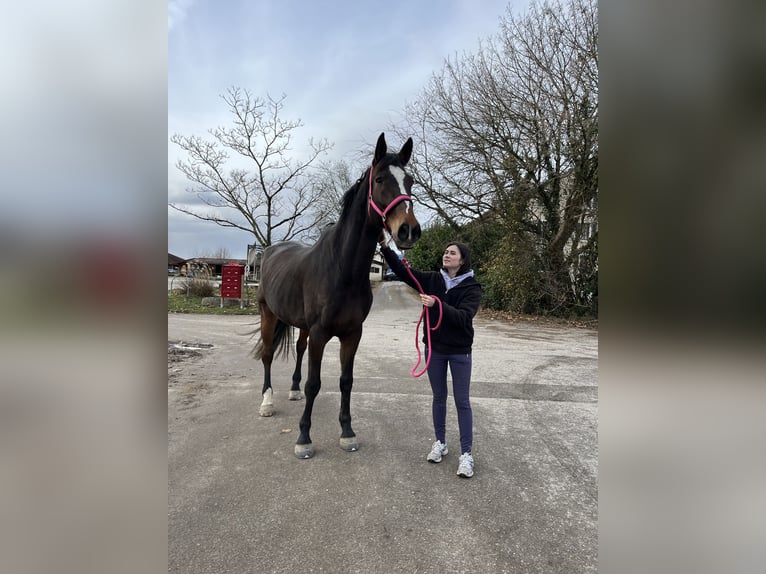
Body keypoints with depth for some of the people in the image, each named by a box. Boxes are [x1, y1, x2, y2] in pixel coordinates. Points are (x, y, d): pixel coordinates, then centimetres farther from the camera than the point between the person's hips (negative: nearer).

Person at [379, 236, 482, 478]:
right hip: (434, 349, 3)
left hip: (459, 352, -3)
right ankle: (440, 443, 31)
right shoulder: (432, 280, -1)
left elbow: (464, 318, -25)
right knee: (439, 397, 15)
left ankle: (466, 453, 14)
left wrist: (437, 305, -38)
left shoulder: (472, 287, -12)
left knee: (462, 401, 4)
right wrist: (385, 246, -23)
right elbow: (403, 271, -10)